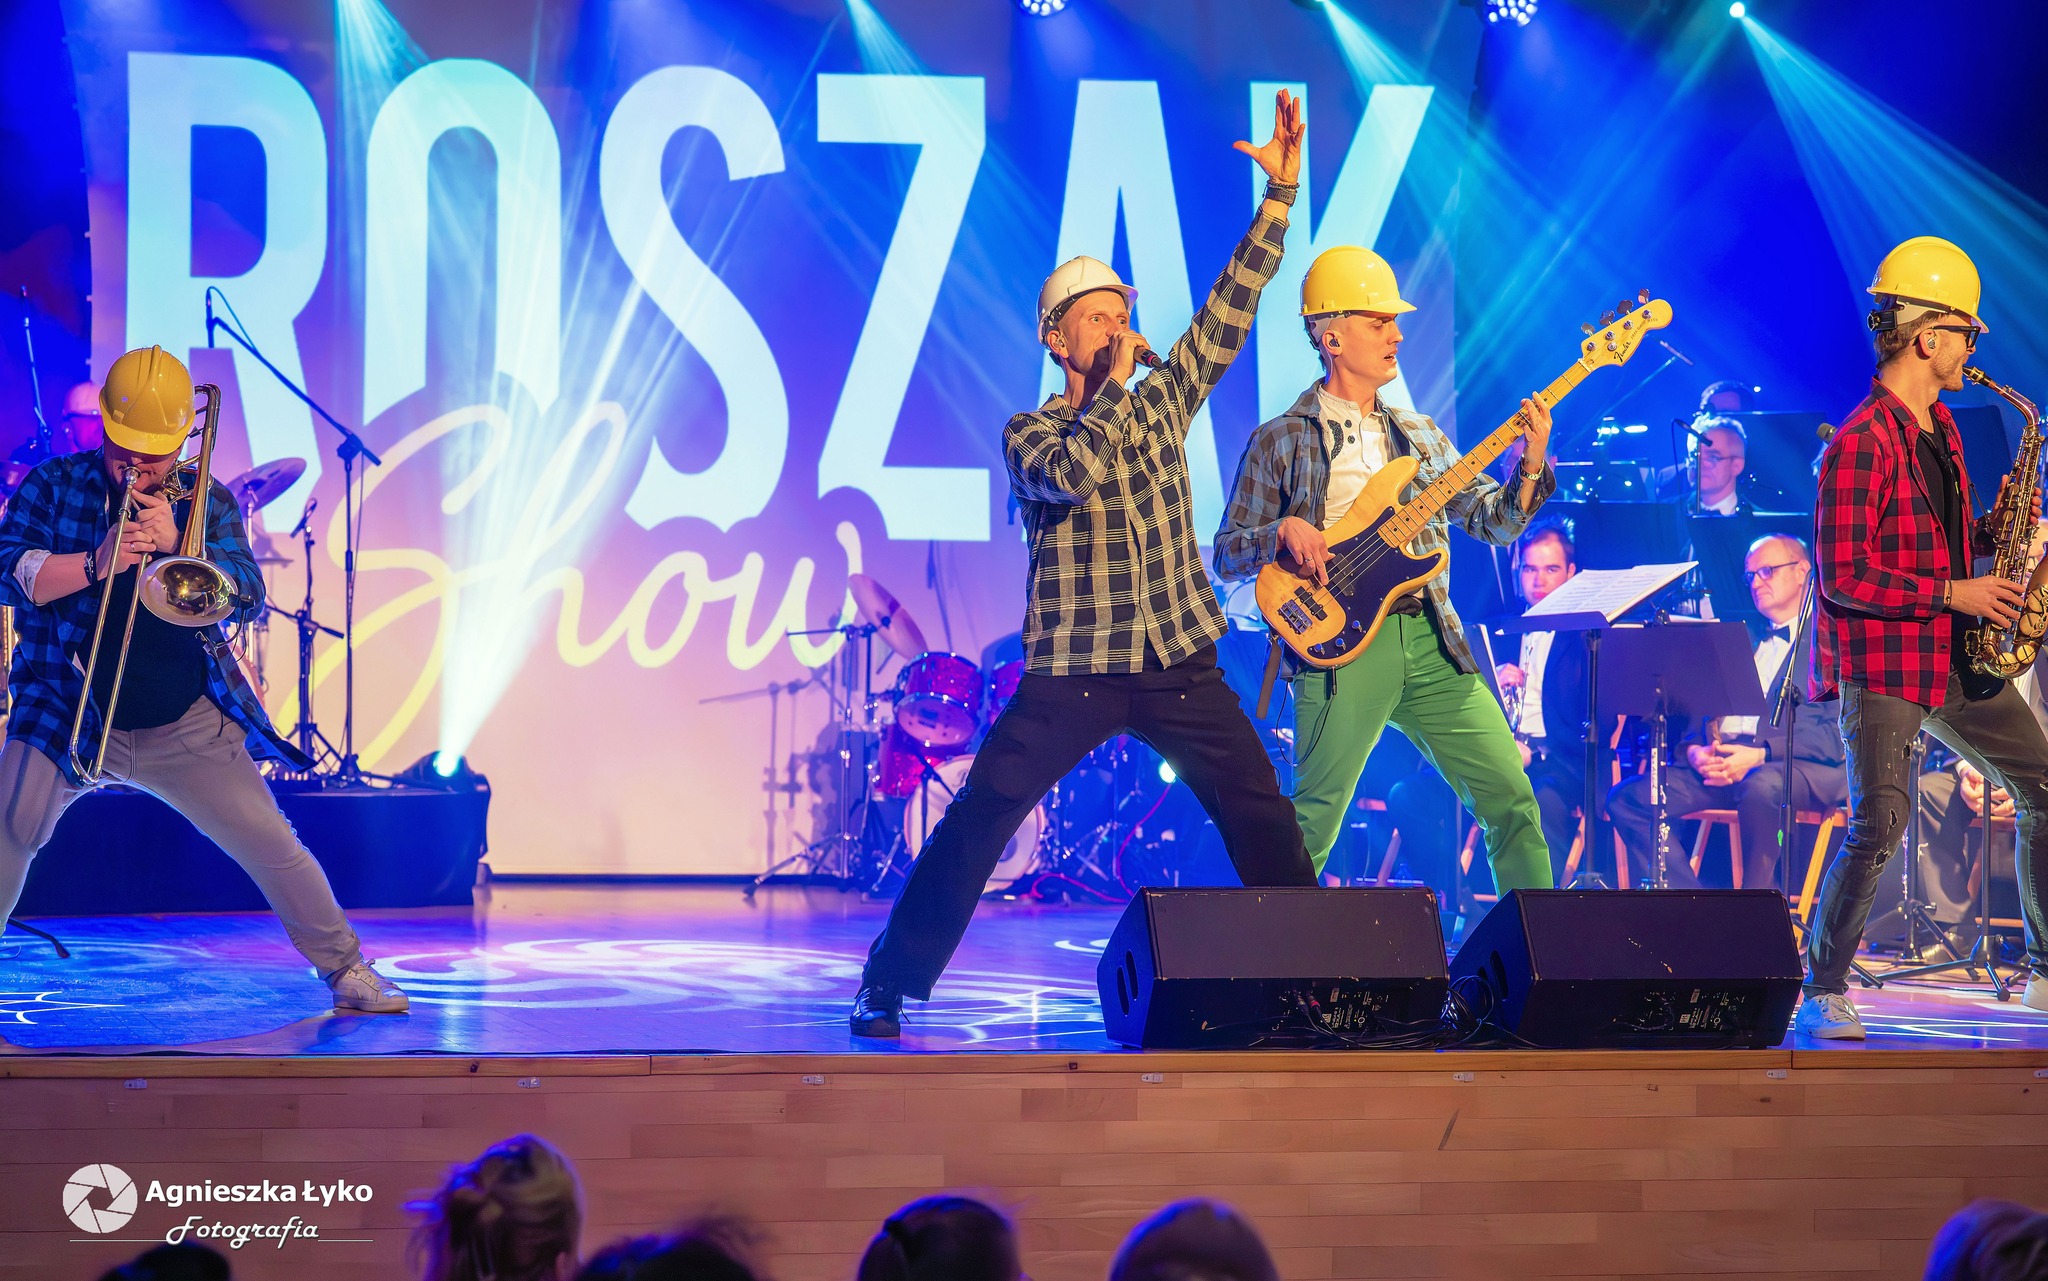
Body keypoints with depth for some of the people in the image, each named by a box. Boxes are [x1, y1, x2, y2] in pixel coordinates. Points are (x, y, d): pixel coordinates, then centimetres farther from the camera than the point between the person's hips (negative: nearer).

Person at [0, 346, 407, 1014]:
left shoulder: (208, 501, 5)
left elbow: (249, 595, -8)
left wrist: (175, 544, -24)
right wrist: (97, 565, -26)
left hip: (188, 728, 1)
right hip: (64, 718, -1)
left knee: (275, 849, 0)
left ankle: (346, 969, 14)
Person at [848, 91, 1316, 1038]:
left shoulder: (1163, 400, 11)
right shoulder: (1029, 433, 0)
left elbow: (1230, 306, 7)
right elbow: (1073, 474, -23)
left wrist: (1280, 193, 1)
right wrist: (1113, 387, -13)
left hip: (1179, 662, 4)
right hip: (1072, 669, -3)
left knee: (1261, 814, 0)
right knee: (980, 817, -9)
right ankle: (888, 985, -2)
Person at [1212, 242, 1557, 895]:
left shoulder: (1421, 436, 19)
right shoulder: (1278, 442, 6)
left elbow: (1495, 521, 13)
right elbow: (1226, 554, 4)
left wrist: (1531, 463, -4)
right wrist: (1281, 532, -15)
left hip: (1430, 641, 4)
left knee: (1511, 798, -1)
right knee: (1310, 828, -8)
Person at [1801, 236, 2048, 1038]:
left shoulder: (1941, 427, 13)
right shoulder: (1860, 445, -16)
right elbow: (1842, 577, -20)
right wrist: (1951, 593, -19)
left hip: (1955, 661, 9)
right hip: (1880, 664, -9)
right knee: (1879, 824, -15)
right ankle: (1822, 994, -3)